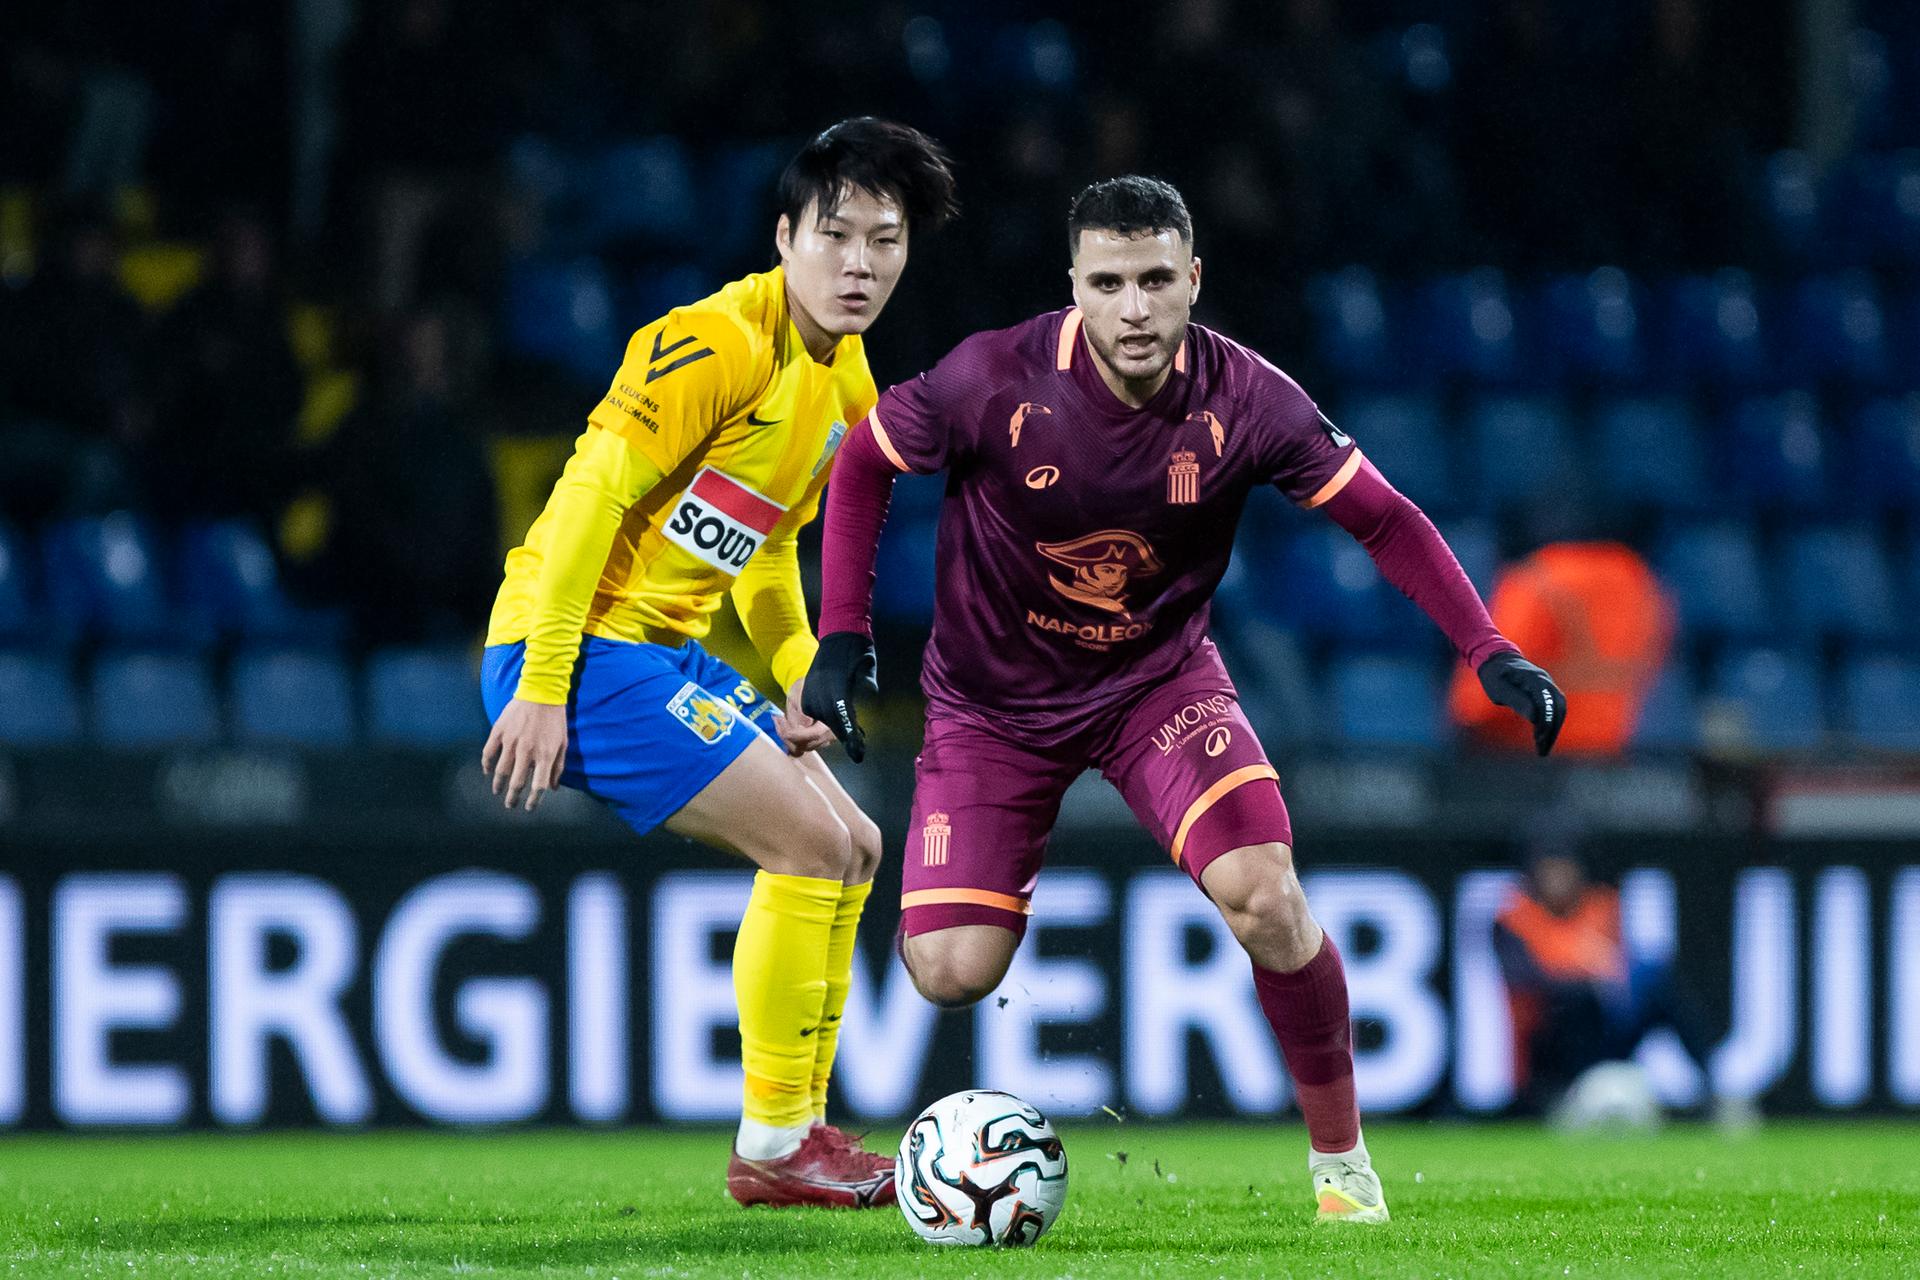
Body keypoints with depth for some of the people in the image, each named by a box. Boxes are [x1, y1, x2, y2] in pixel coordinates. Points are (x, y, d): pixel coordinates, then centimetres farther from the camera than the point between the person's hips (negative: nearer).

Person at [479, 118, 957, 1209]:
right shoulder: (721, 342, -18)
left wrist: (800, 681, 9)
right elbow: (592, 491, -21)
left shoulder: (850, 387, 12)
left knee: (849, 853, 11)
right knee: (811, 844, -15)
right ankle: (771, 1150, -6)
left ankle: (801, 1130, 19)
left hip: (668, 651, 10)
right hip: (582, 644, -10)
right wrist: (542, 685, -23)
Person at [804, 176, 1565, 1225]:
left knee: (1266, 900, -23)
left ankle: (1339, 1154, -1)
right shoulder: (995, 379, -23)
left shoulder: (1243, 401, -20)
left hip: (1160, 676, 0)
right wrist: (842, 636, -11)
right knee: (953, 973, -13)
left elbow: (1383, 520, -8)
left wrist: (1490, 653, -16)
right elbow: (863, 463, -5)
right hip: (994, 696, 0)